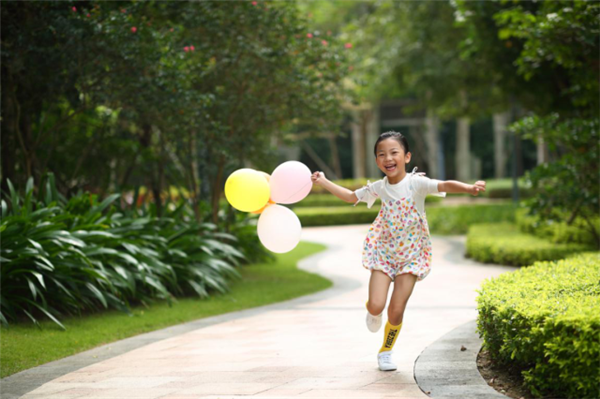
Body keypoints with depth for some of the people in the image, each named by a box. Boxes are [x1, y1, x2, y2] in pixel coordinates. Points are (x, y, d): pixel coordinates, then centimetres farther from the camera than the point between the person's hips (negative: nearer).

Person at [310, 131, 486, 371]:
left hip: (411, 255, -2)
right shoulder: (379, 188, -2)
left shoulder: (416, 183, -14)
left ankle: (386, 351, 23)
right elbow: (351, 197, 16)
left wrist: (468, 188, -50)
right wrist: (323, 182, 12)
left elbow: (445, 186, -31)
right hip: (383, 252, 2)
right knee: (376, 305, -12)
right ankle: (374, 313, 27)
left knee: (396, 312, -3)